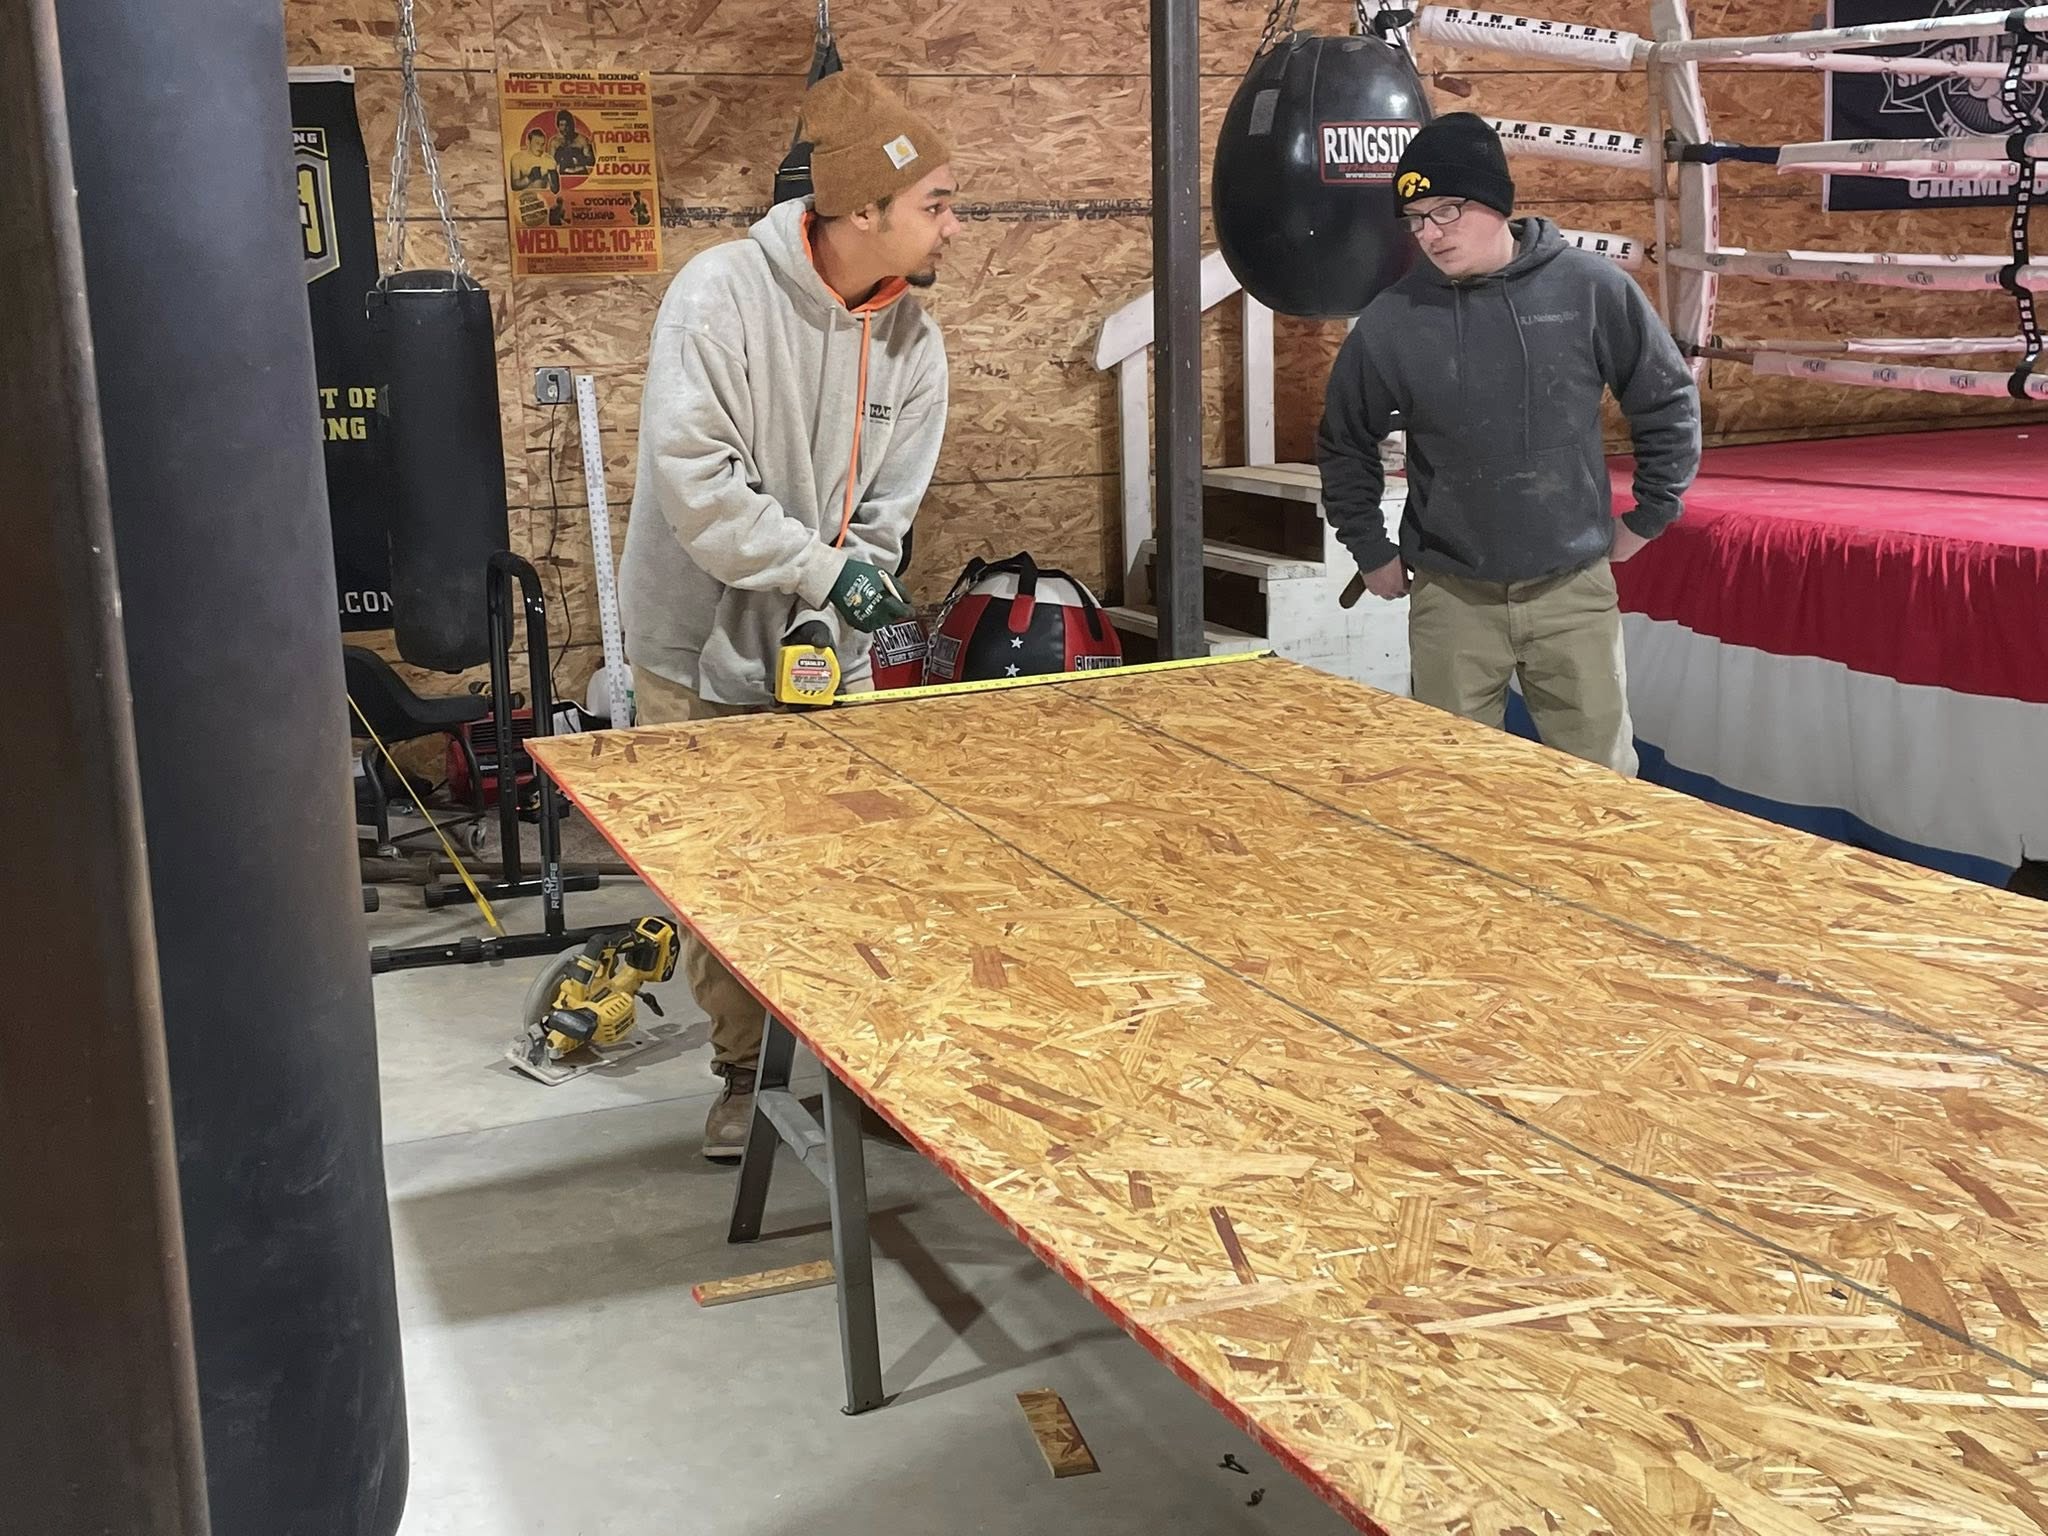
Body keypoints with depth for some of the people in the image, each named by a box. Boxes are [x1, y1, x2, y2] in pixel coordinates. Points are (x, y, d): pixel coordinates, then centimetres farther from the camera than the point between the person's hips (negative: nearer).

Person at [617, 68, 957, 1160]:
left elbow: (883, 511, -1)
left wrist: (828, 626, -14)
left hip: (830, 652, 4)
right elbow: (694, 478, -24)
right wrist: (821, 570, -25)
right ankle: (745, 1070, 24)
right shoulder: (722, 293, -19)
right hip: (702, 653, -4)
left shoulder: (914, 342, -3)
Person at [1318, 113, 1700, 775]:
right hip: (1450, 598, 1)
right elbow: (1344, 441, 11)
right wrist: (1371, 550, 10)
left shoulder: (1592, 289, -6)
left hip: (1574, 589, 0)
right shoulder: (1391, 321, -5)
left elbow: (1668, 402, 7)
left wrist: (1648, 516, 8)